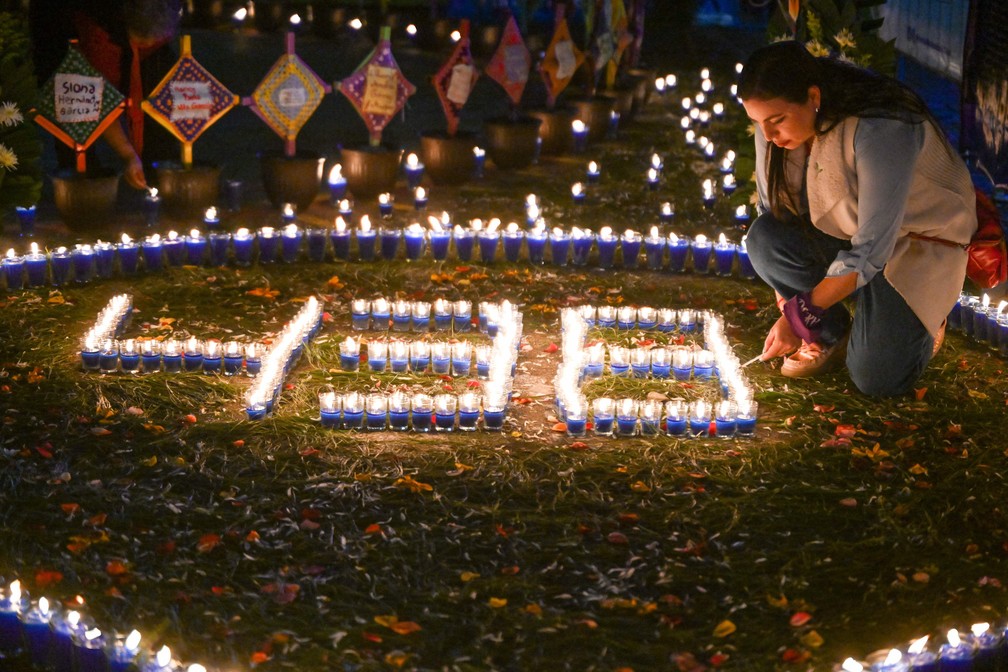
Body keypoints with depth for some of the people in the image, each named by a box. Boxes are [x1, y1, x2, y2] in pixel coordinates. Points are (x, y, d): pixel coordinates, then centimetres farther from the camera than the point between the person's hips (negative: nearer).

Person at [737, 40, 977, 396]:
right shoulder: (776, 123, -15)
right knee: (763, 239, -26)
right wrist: (787, 311, -10)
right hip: (842, 230, 5)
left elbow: (870, 251, -31)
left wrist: (800, 316, -26)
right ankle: (833, 333, -2)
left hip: (919, 241, -5)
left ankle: (920, 322, 16)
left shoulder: (882, 130, -34)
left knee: (876, 378, -18)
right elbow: (774, 215, -6)